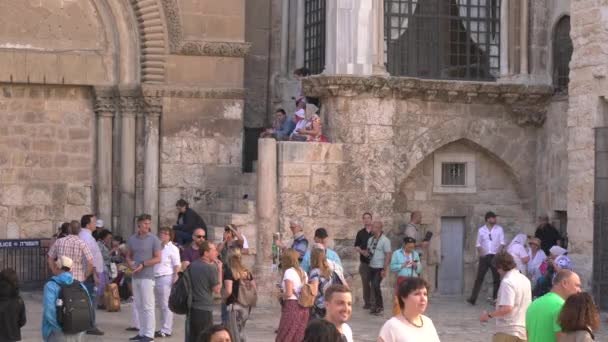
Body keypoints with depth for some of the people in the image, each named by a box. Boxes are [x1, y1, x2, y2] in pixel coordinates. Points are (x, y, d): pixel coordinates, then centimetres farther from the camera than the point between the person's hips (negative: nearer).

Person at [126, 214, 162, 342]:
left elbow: (158, 258, -7)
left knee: (148, 306, -6)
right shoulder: (132, 239, 10)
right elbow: (129, 255, 18)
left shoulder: (153, 239, -5)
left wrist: (143, 264, -15)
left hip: (147, 276, -6)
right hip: (135, 276, 6)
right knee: (138, 305, 10)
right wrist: (130, 263, -4)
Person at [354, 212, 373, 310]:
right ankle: (367, 302, 10)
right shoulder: (360, 233, 10)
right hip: (364, 261, 3)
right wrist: (362, 251, -8)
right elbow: (356, 247, 11)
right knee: (365, 282, 3)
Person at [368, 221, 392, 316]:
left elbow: (388, 255, -12)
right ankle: (376, 305, 17)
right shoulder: (370, 239, 11)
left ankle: (380, 307, -3)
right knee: (374, 287, 7)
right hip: (371, 267, 7)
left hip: (380, 268, -7)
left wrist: (385, 269, -16)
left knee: (376, 286, -14)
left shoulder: (385, 240, -9)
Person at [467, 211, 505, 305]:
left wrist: (498, 251, -17)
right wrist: (480, 251, -10)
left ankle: (495, 299, 10)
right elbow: (478, 244, 9)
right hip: (484, 256, 0)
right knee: (479, 277, -4)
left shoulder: (499, 229, 4)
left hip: (495, 256, 0)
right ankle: (473, 298, -7)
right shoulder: (481, 230, 6)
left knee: (496, 278, 3)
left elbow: (502, 243, 0)